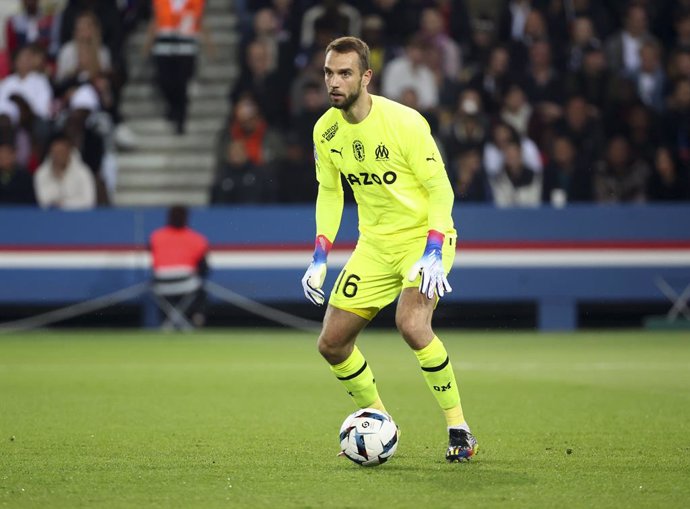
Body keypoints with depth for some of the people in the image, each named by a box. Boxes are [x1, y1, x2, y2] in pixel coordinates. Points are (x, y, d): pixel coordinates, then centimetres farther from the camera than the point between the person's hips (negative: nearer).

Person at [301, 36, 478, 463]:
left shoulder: (404, 122, -19)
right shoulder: (326, 130, -1)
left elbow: (440, 189, -16)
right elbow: (329, 193, 11)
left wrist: (433, 254, -27)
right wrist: (319, 259, 2)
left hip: (424, 235, -6)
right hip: (374, 244, 6)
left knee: (411, 324, -30)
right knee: (332, 344, 1)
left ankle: (459, 429, -17)